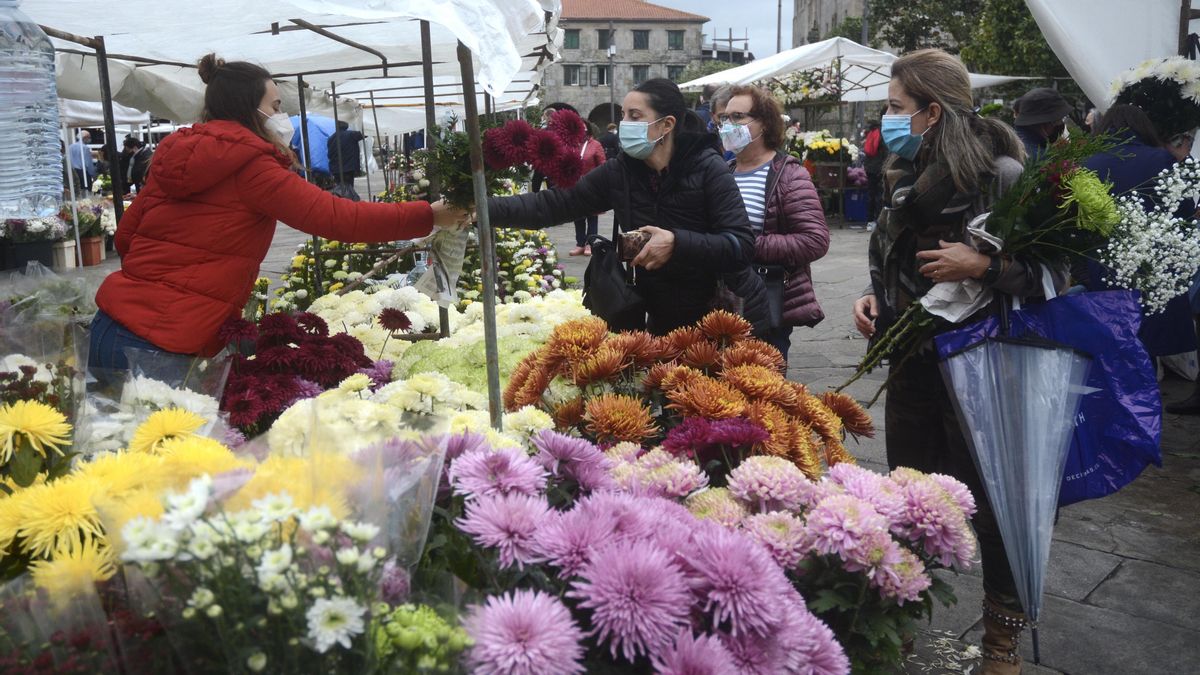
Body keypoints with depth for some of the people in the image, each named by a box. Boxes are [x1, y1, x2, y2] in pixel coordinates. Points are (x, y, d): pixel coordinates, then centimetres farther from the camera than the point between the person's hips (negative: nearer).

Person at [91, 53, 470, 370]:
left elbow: (125, 236, 17)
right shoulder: (249, 166, -9)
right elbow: (336, 218, -15)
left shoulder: (175, 155, 12)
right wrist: (429, 216, -10)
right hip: (165, 344, -8)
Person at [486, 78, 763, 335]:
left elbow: (742, 246, -20)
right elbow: (551, 205, -7)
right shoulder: (618, 172, -2)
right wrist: (482, 207, -18)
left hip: (712, 323, -4)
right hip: (657, 321, 4)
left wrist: (677, 243, -30)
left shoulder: (708, 169, -14)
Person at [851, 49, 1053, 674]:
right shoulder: (902, 176, 6)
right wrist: (873, 298, 1)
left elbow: (1056, 271, -14)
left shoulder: (1001, 175, -14)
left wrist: (984, 266, -26)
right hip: (912, 365, 6)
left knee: (991, 506, 7)